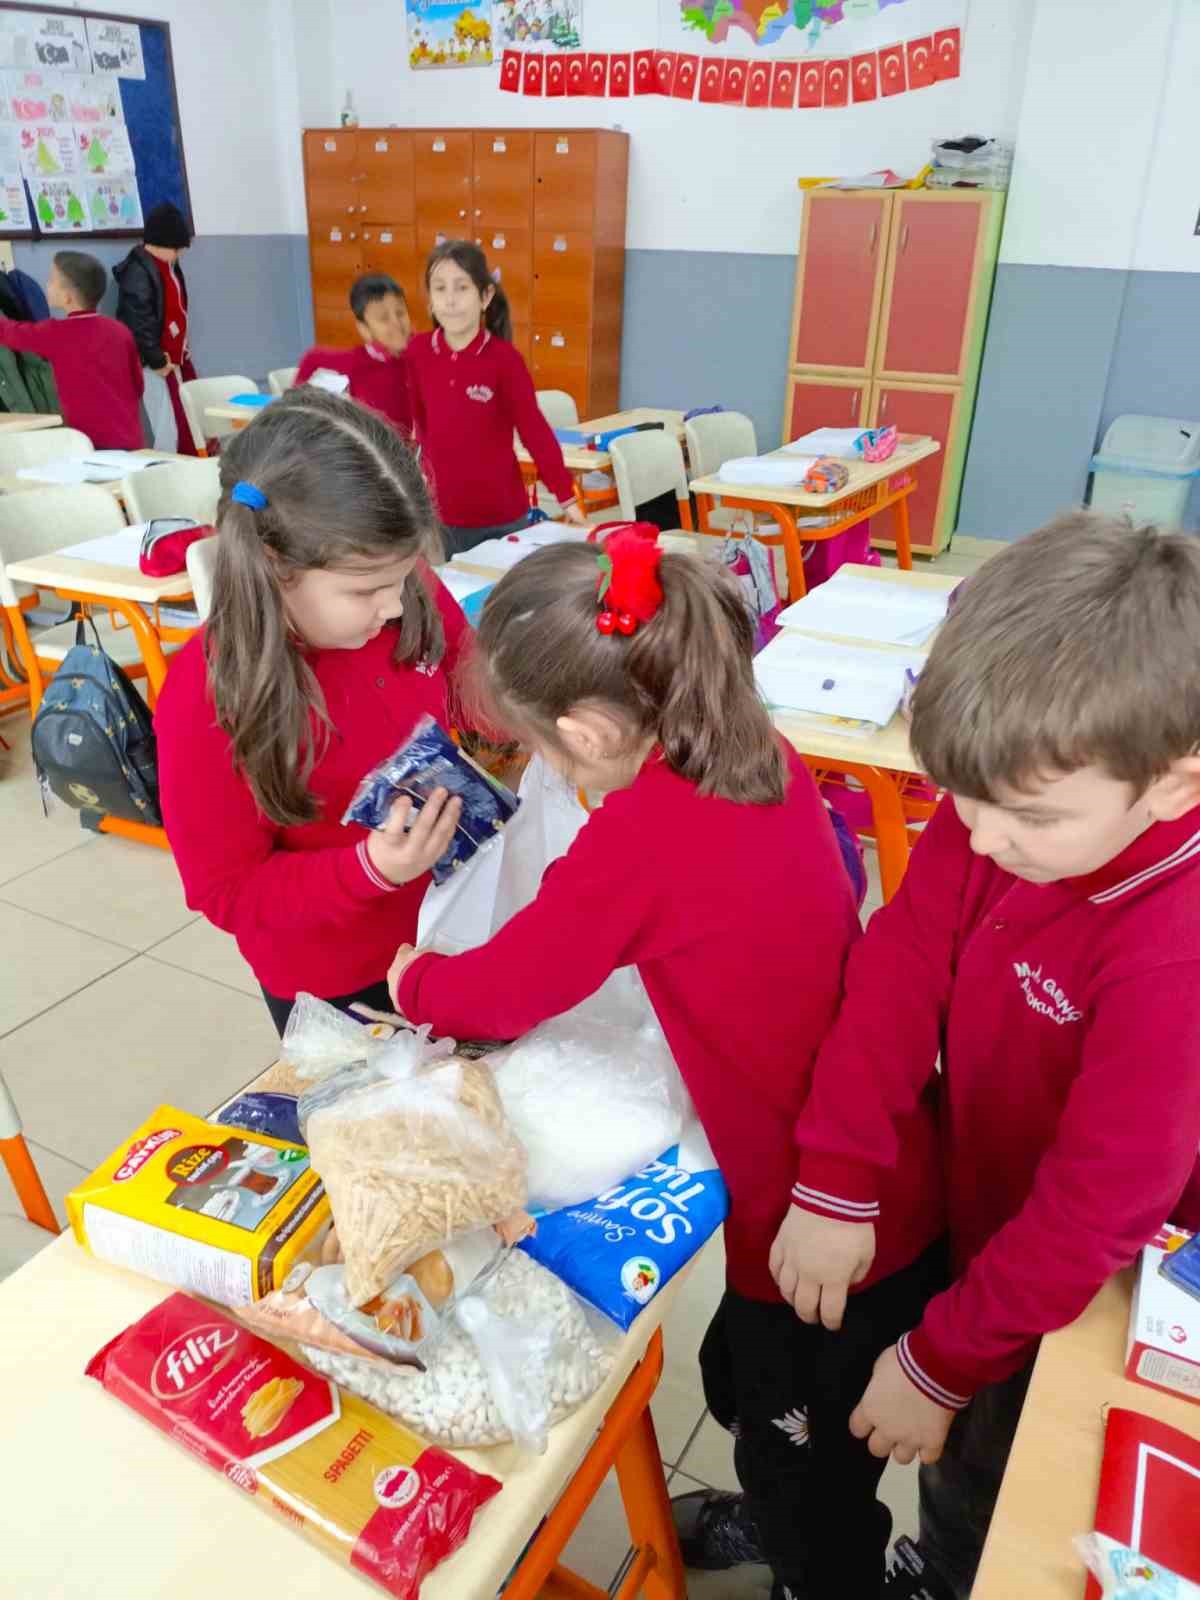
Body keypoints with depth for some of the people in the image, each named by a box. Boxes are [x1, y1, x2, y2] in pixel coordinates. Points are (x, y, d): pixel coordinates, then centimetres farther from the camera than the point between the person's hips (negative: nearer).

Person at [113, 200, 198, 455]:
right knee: (170, 431, -9)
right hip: (159, 364, -9)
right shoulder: (138, 272, -16)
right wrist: (157, 361, -17)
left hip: (177, 358, 9)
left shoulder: (169, 266, 13)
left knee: (189, 425, 9)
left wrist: (181, 351, 13)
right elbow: (138, 324, -21)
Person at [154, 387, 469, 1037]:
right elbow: (227, 892, -20)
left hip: (446, 921, 5)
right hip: (333, 984, -4)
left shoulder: (417, 601, -17)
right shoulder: (208, 698, -29)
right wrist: (371, 869, -35)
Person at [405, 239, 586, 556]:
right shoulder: (418, 351, -3)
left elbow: (535, 431, -6)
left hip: (501, 518, -3)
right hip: (438, 515, 3)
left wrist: (567, 500, -5)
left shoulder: (505, 359, -12)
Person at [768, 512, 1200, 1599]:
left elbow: (1097, 1206, -28)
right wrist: (834, 1181, -19)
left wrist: (942, 1365, -17)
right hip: (970, 1204, 5)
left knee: (984, 1483, 18)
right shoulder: (1003, 810, -21)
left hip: (1074, 1294, -5)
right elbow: (900, 966, -17)